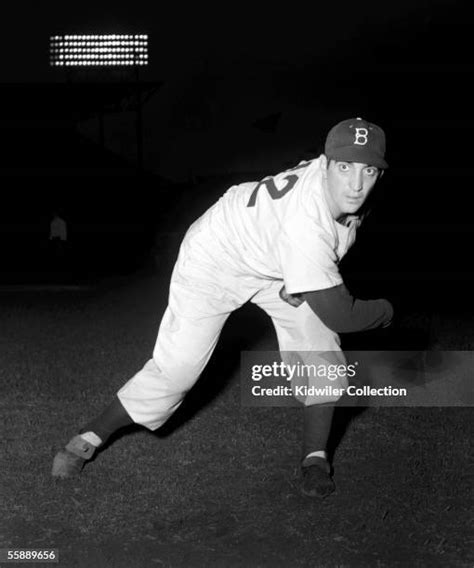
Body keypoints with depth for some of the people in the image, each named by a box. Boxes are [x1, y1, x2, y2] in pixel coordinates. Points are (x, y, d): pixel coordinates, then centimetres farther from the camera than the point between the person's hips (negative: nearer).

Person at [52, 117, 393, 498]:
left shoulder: (342, 184, -19)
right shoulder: (307, 223, -42)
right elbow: (338, 315, -35)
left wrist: (302, 280, -6)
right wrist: (385, 310, -14)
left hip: (273, 260, 7)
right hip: (214, 261, -7)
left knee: (320, 348, -9)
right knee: (175, 370, -10)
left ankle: (315, 458, 6)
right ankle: (89, 439, 10)